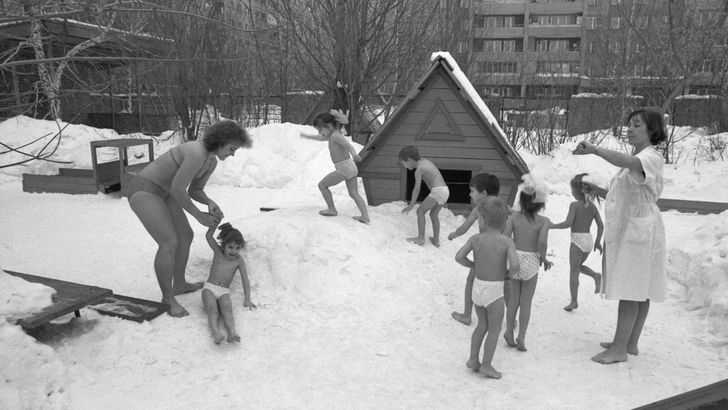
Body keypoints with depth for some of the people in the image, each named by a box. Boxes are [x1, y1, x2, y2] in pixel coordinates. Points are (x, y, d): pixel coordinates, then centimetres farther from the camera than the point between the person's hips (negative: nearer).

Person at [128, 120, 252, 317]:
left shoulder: (211, 161, 3)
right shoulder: (196, 154, -30)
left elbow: (194, 191, 12)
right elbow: (177, 190, -27)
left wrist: (211, 204, -9)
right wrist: (199, 215, -16)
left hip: (159, 191, 10)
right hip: (143, 192, -10)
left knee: (186, 236, 16)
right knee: (170, 244, -17)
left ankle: (179, 284, 34)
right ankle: (168, 298, 0)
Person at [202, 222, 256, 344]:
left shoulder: (239, 260, 6)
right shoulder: (218, 252, 8)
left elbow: (245, 279, 3)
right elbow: (208, 236, -4)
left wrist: (247, 300, -3)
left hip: (224, 292, 0)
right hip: (209, 288, 0)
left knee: (227, 309, -31)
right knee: (213, 310, -29)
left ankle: (232, 332, -55)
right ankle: (216, 333, -54)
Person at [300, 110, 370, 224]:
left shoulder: (335, 136, -13)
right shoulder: (335, 134, 15)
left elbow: (349, 146, -29)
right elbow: (321, 138, 35)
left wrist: (354, 155, -50)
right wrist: (308, 136, 48)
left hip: (343, 168, -9)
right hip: (352, 167, 9)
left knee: (322, 185, 7)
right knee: (354, 193, 10)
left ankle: (332, 210, 12)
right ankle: (365, 217, 4)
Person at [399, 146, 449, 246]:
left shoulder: (419, 170, -10)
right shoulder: (425, 161, 13)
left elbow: (417, 189, -14)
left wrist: (411, 205, -11)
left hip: (438, 191, -9)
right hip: (445, 190, 9)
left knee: (420, 211, 0)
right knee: (433, 214, 21)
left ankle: (421, 238, 1)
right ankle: (436, 240, 25)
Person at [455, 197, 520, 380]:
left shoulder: (476, 238, -4)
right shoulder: (507, 241, -13)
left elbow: (459, 257, -12)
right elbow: (515, 265, -25)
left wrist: (475, 266, 6)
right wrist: (509, 273, -2)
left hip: (477, 288, 4)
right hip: (494, 291, -4)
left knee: (483, 325, 23)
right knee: (495, 329, 13)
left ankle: (473, 359, 24)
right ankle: (486, 365, 18)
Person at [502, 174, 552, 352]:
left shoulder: (515, 216, -3)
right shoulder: (544, 221, -9)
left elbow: (505, 237, -10)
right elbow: (542, 241, -23)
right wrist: (543, 258, -6)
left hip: (515, 258, 2)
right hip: (531, 261, -2)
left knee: (514, 299, 18)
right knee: (526, 302, 10)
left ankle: (509, 331, 20)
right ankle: (521, 336, 11)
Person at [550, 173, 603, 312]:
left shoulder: (574, 205, -11)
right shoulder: (592, 206, 7)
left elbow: (568, 223, -20)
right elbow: (601, 225, 7)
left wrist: (551, 226, -9)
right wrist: (598, 241, 16)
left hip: (577, 240, -6)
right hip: (589, 240, 6)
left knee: (573, 271, 4)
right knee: (579, 266, 27)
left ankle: (574, 301, 9)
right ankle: (596, 276, 1)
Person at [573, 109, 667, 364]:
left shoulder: (651, 158, -11)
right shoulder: (635, 160, 20)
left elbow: (627, 162, -36)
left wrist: (595, 150, -47)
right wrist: (597, 190, 7)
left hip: (638, 231, -10)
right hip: (624, 230, 10)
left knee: (631, 291, -6)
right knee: (637, 291, 14)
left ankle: (619, 348, -2)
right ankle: (630, 344, 21)